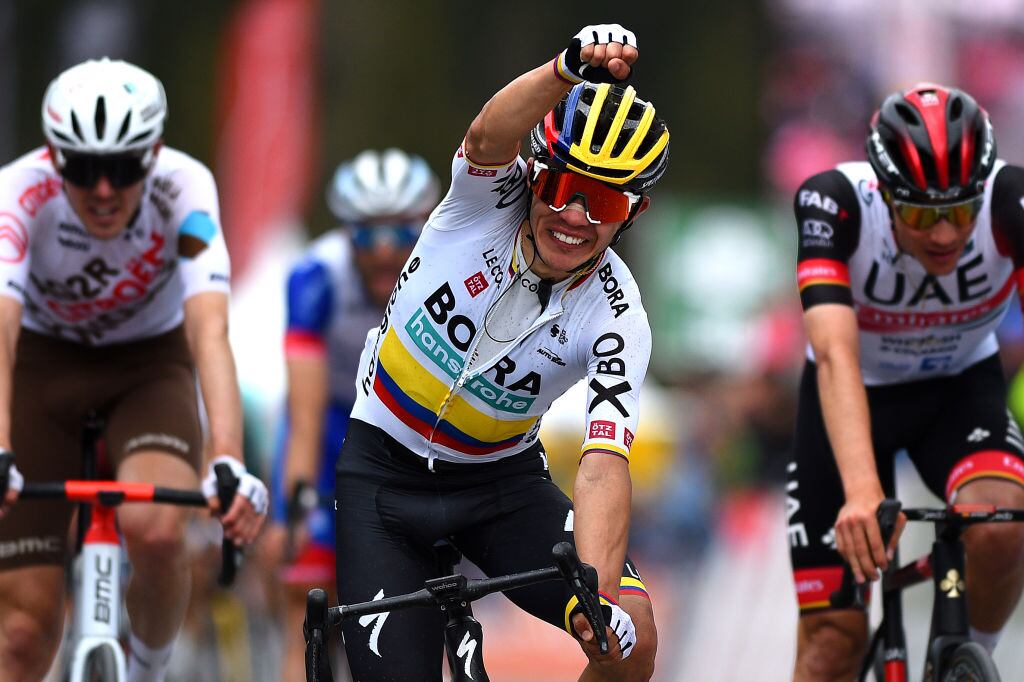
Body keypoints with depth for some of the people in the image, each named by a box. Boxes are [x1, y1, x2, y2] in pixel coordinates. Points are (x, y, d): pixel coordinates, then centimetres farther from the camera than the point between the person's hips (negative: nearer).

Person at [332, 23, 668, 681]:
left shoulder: (617, 321, -18)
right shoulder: (491, 200, -18)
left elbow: (603, 466, -28)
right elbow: (489, 136, -42)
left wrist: (600, 596, -46)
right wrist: (570, 69, -63)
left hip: (502, 479, 1)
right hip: (386, 471, -1)